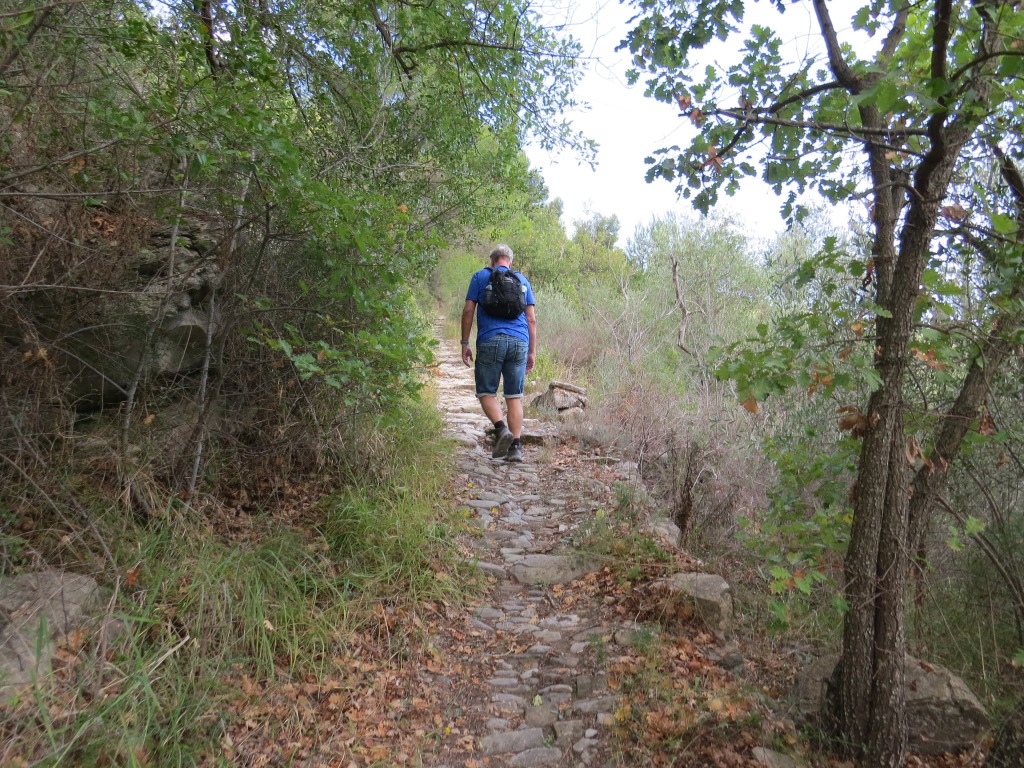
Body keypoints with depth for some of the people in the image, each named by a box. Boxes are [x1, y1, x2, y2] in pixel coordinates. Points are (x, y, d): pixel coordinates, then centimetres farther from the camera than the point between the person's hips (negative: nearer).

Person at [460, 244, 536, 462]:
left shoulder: (481, 276, 10)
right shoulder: (523, 280, 17)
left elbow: (468, 311, 3)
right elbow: (531, 319, 13)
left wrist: (465, 343, 7)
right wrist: (532, 352, 15)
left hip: (490, 341, -2)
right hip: (519, 343, 3)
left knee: (486, 392, 6)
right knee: (514, 396, 5)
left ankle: (501, 429, -17)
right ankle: (516, 447, 1)